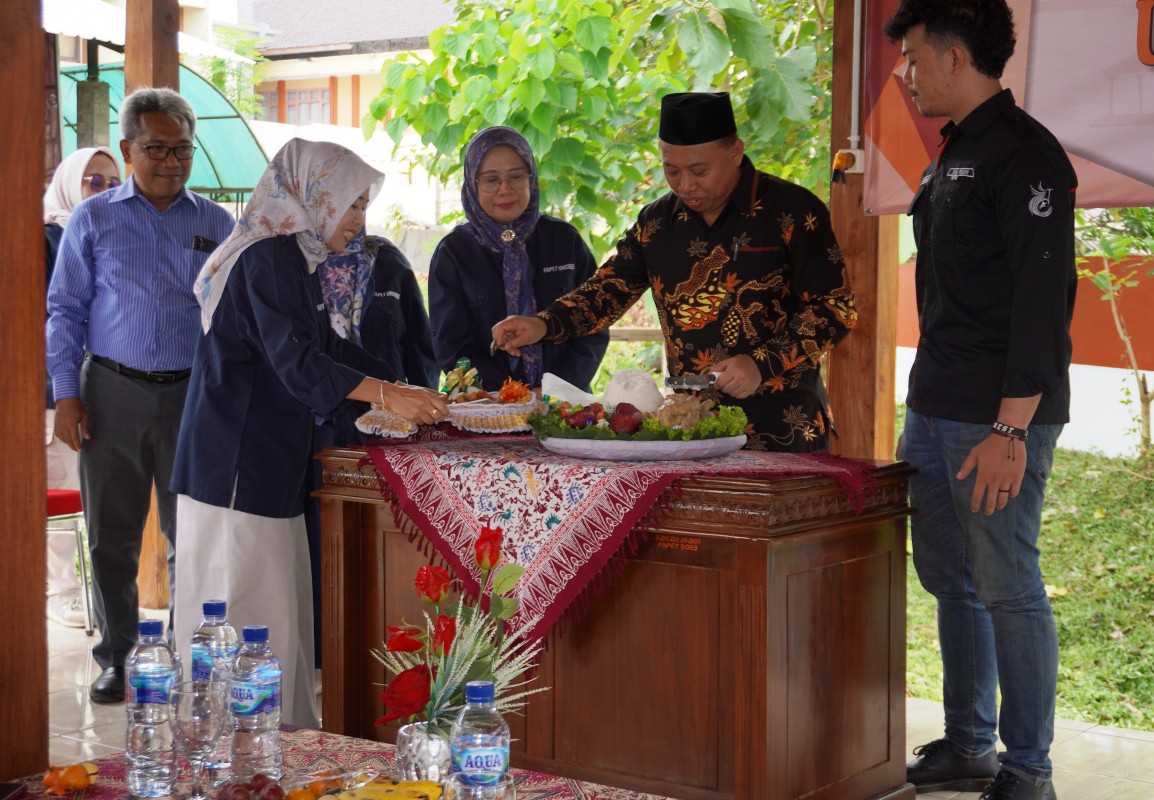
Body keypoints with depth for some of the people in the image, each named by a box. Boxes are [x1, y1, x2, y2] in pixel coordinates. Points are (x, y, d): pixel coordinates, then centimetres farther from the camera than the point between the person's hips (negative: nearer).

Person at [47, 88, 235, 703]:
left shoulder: (216, 224, 8)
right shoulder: (93, 220, 6)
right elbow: (65, 310, 6)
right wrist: (66, 394, -2)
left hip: (193, 394, 0)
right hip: (112, 392, 0)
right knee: (112, 533, 5)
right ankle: (116, 656, 17)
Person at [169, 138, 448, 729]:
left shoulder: (293, 257, 18)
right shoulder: (268, 258, -14)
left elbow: (326, 347, 26)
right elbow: (295, 359, -24)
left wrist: (412, 391, 20)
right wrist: (386, 395, -27)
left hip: (270, 459, 10)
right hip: (239, 463, -10)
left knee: (280, 608, 11)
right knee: (248, 613, -8)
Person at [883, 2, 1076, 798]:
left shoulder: (1025, 155, -13)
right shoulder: (953, 154, 16)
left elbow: (1042, 300, -19)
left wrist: (1011, 430, -23)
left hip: (997, 419, -9)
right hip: (935, 407, 9)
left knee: (1007, 588, -3)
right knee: (949, 579, 14)